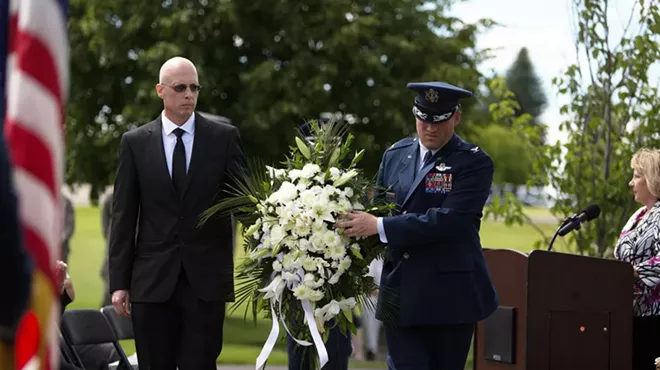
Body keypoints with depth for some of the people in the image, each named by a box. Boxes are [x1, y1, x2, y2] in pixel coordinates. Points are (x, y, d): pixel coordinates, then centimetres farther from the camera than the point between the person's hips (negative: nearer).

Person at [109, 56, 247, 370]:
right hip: (152, 281, 1)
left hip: (206, 279, -1)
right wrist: (119, 282, 1)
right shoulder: (135, 142, 6)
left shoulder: (224, 137, 5)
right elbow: (123, 215, 6)